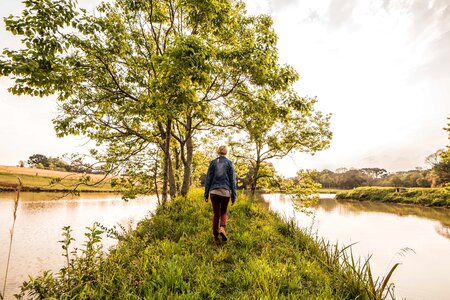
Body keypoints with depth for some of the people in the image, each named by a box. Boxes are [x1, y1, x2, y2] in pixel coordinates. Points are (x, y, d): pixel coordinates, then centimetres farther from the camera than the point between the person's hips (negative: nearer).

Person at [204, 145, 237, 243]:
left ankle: (215, 236, 16)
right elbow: (233, 180, 1)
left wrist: (206, 194, 8)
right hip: (225, 192, 0)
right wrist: (234, 196, 5)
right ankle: (222, 228, -7)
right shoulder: (229, 163, 1)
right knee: (223, 212, 18)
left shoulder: (213, 162, 3)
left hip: (214, 191, 1)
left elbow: (208, 178, 2)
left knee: (216, 214, 12)